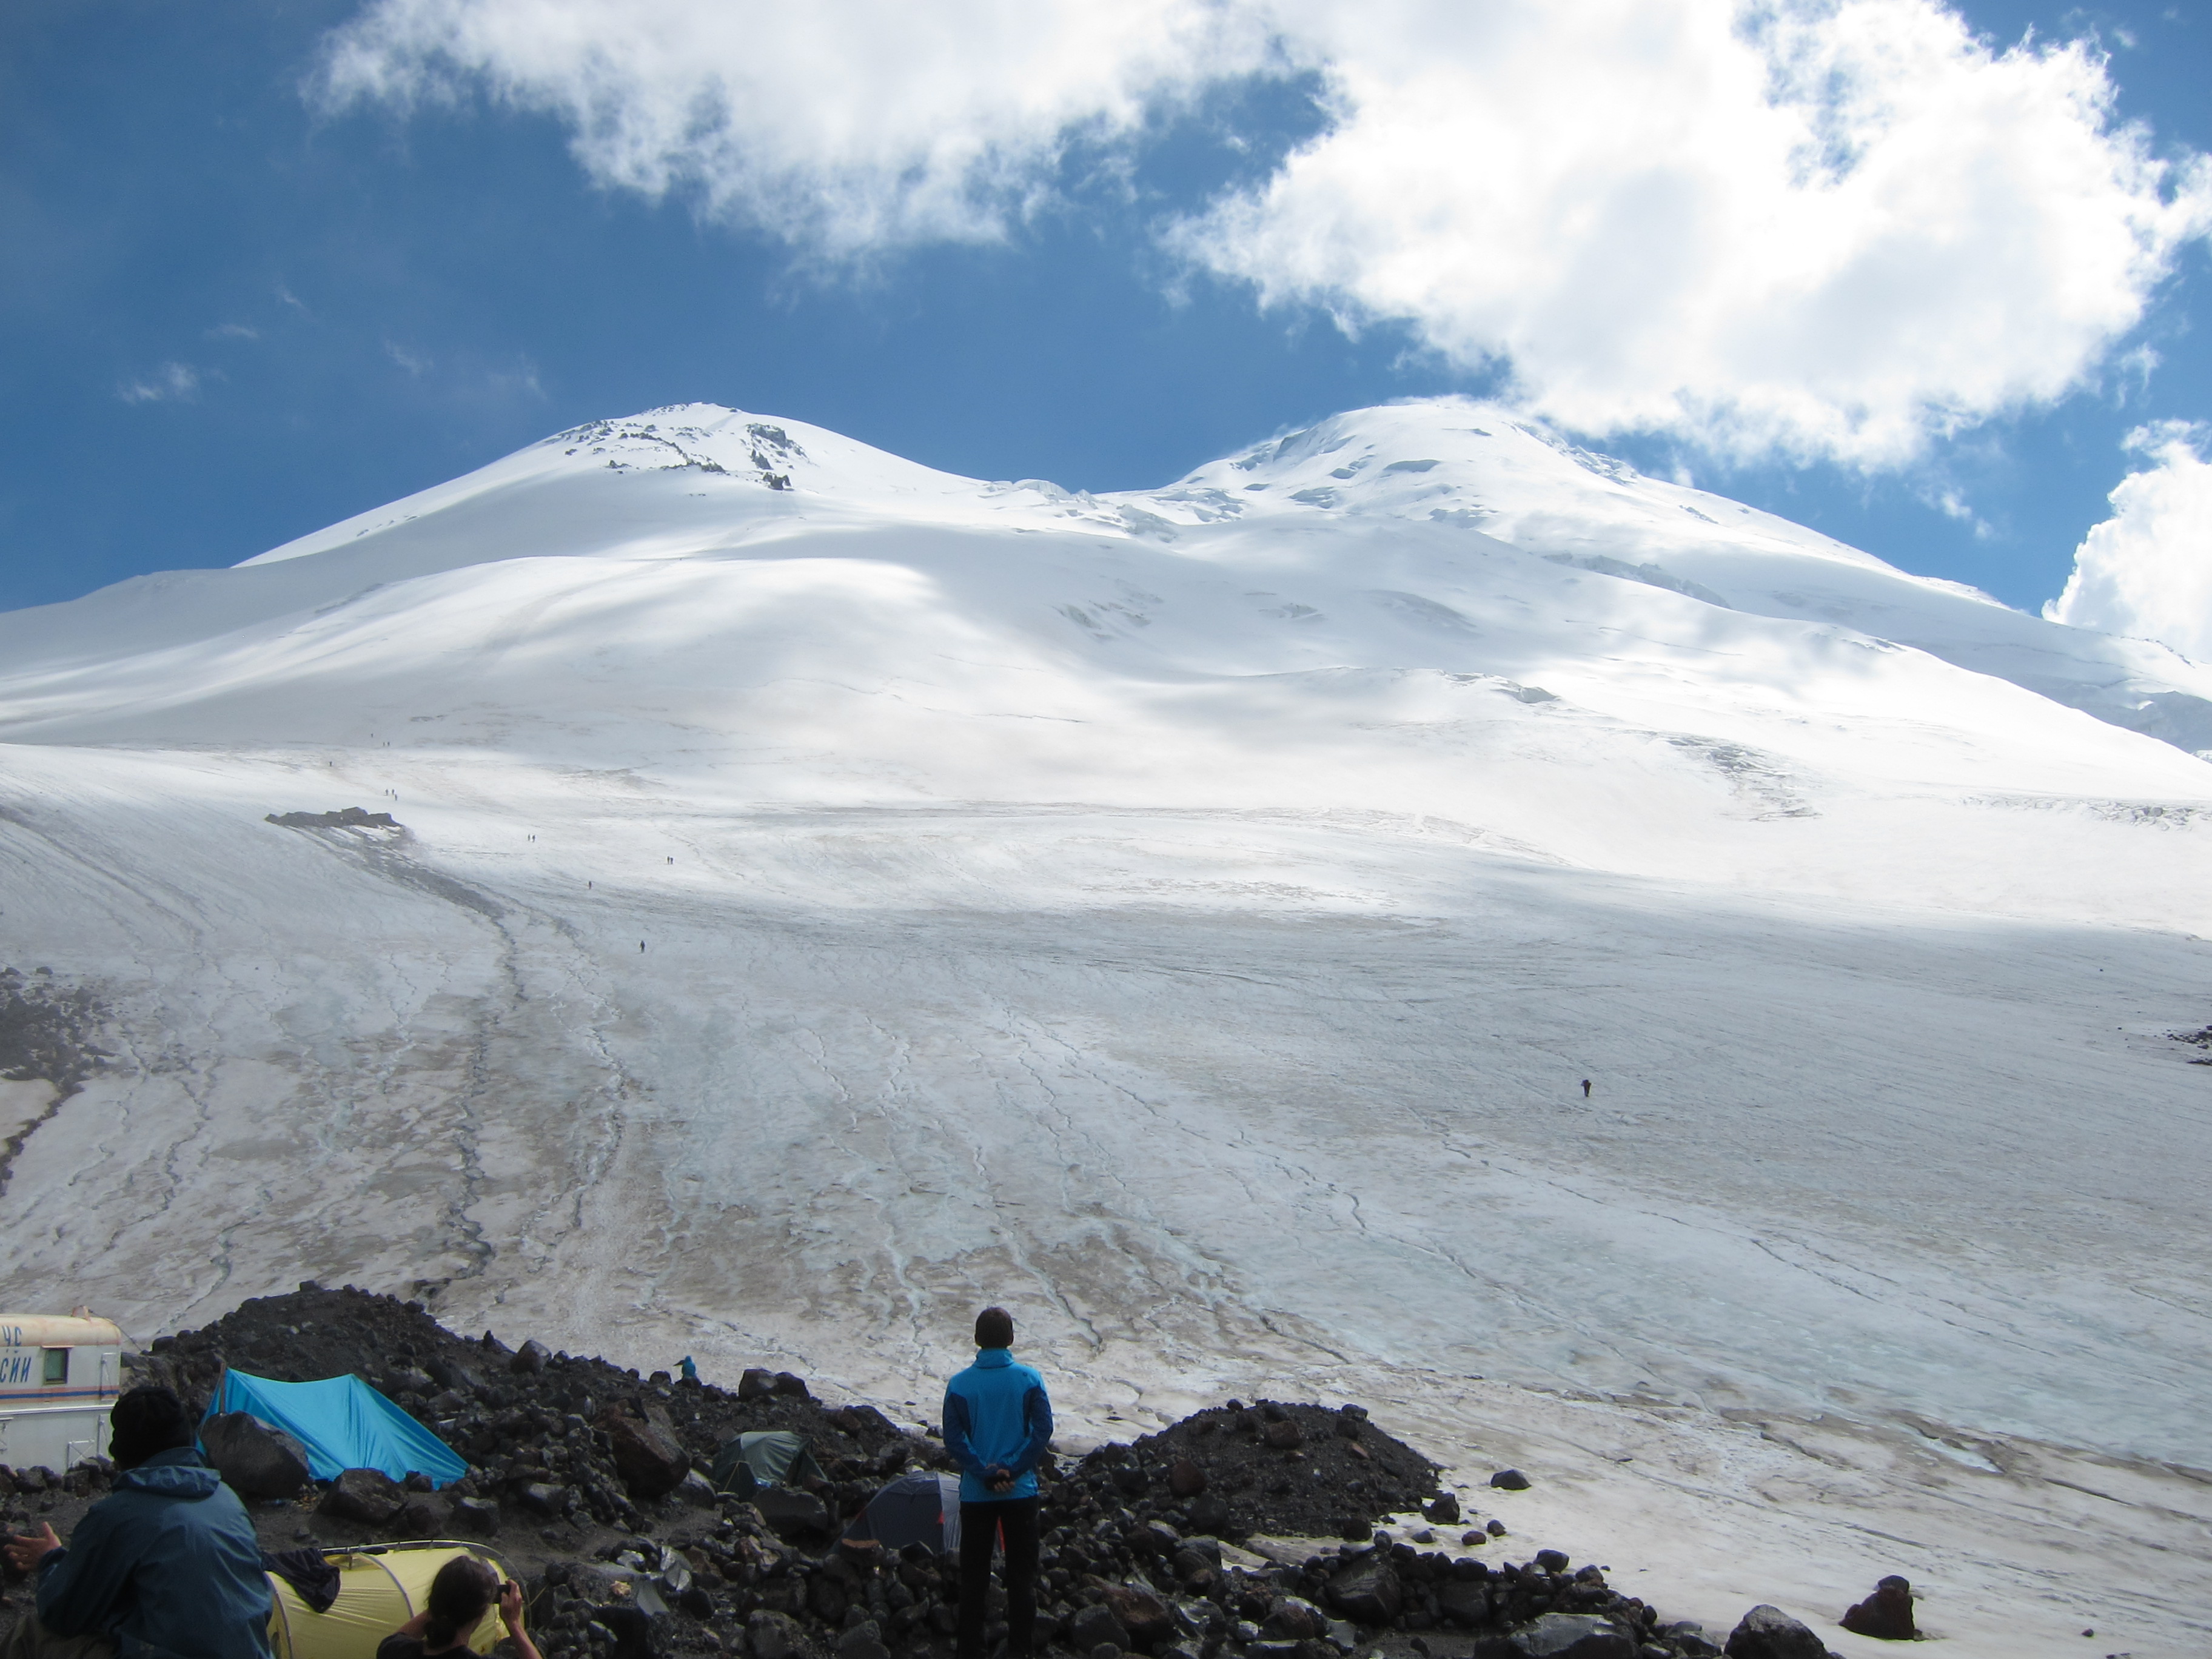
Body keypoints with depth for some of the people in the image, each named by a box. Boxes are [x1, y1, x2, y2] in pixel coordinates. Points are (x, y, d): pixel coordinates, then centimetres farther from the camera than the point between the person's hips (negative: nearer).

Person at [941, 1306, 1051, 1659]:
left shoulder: (959, 1385, -6)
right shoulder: (1030, 1380, -5)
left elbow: (954, 1439, -9)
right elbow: (1043, 1432, -9)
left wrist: (985, 1473, -9)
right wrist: (1011, 1470, -10)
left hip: (975, 1494, 0)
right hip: (1022, 1492, 0)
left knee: (974, 1575, 11)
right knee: (1022, 1576, 9)